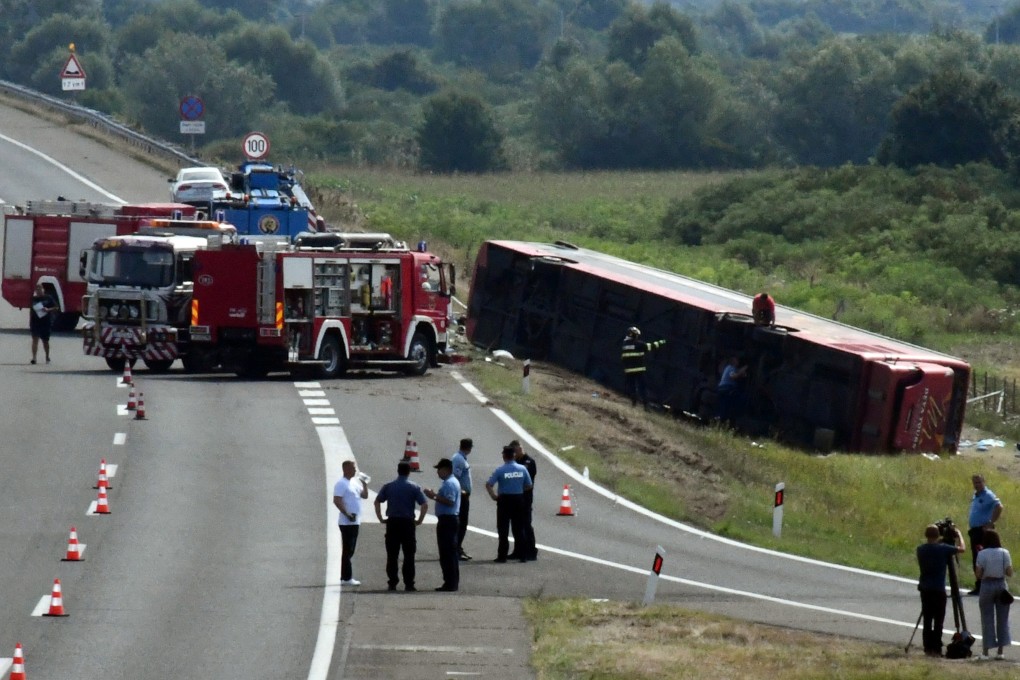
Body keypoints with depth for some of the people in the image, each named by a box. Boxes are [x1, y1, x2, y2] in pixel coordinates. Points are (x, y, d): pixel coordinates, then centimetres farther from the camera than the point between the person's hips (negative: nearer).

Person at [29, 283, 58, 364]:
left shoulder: (48, 298, -1)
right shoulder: (34, 299, 7)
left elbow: (56, 308, 1)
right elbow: (31, 311, 14)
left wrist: (48, 310, -17)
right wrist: (30, 323, 10)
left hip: (46, 323, -1)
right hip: (35, 322, 1)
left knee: (45, 341, 9)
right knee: (35, 339, -11)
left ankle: (47, 357, 27)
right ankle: (34, 357, -17)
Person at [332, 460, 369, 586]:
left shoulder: (355, 482, 15)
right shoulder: (341, 484, -12)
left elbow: (365, 495, 19)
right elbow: (337, 501, -20)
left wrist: (364, 483, 5)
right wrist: (347, 514, -24)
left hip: (355, 522, 9)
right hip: (347, 522, -9)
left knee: (349, 550, 12)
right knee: (347, 550, -8)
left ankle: (346, 577, 17)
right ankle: (346, 578, -6)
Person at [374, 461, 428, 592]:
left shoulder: (388, 486, 4)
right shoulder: (414, 488, -1)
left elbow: (377, 501, 0)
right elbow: (424, 505, -8)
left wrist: (381, 518, 6)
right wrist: (419, 520, 1)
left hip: (392, 522, 1)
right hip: (408, 522, -1)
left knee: (392, 555, 7)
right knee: (409, 555, 3)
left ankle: (392, 583, 6)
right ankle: (409, 584, -1)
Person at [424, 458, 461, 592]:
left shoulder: (449, 483, -16)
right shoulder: (453, 481, 18)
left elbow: (449, 501, -26)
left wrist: (435, 496, -20)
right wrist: (435, 495, 14)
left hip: (447, 520, -11)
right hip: (451, 519, 11)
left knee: (447, 553, -9)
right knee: (451, 552, 13)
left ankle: (450, 584, -9)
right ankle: (452, 582, 17)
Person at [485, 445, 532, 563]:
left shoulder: (500, 470, -11)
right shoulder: (522, 469, -3)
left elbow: (488, 485, -14)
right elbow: (529, 486, 3)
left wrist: (493, 496, -1)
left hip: (504, 500, -3)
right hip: (519, 499, 3)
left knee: (503, 529, 3)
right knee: (518, 529, 10)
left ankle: (502, 555, 1)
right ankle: (521, 555, 9)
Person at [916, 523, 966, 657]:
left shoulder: (921, 549, 1)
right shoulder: (943, 549, -11)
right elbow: (962, 548, 0)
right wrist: (959, 535, 16)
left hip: (925, 589, 5)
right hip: (938, 589, -5)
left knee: (927, 619, 9)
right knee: (938, 621, -2)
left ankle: (928, 648, 8)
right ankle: (936, 649, -4)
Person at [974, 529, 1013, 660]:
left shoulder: (982, 554, -7)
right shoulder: (1004, 553, -3)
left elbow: (978, 574, -7)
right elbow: (1009, 573, -3)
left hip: (987, 585, -1)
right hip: (1001, 585, 1)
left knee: (987, 619, 3)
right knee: (1002, 618, 8)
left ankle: (986, 652, 3)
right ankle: (1000, 651, 6)